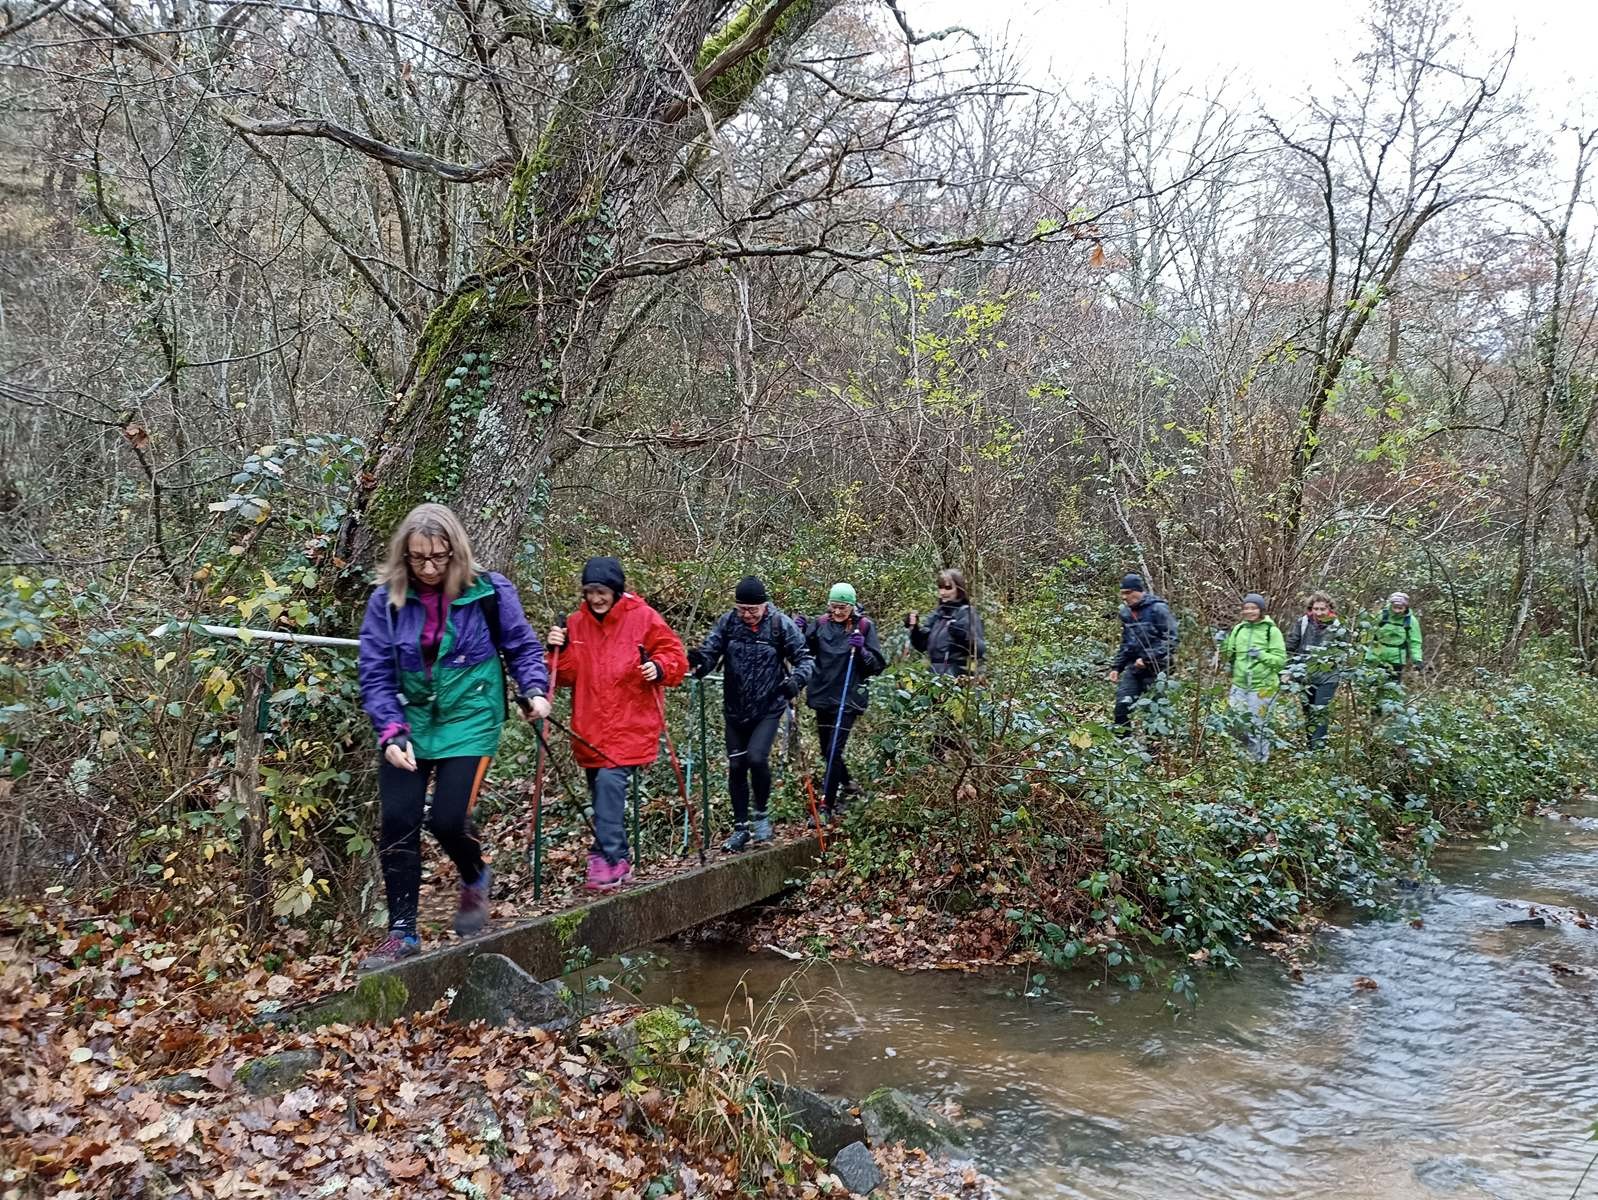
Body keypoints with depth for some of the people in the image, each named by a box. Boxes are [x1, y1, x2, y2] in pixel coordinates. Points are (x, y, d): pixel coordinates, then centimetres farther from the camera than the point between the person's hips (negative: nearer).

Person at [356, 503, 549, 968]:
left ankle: (475, 879, 25)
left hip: (468, 722, -2)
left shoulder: (489, 592, -10)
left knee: (448, 820, -11)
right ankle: (402, 932, 12)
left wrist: (535, 691, -12)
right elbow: (375, 674, -5)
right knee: (397, 821, -3)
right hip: (409, 723, 3)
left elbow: (522, 647, 3)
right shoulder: (386, 600, -6)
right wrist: (392, 733, -15)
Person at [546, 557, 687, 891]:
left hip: (630, 723, -5)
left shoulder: (643, 618, -4)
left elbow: (674, 655, 0)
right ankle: (619, 860, 23)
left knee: (610, 780, -21)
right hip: (590, 727, 5)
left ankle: (609, 858, -18)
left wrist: (659, 668, -19)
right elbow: (566, 676, 10)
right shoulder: (576, 623, 9)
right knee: (601, 790, 11)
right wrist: (559, 650, -7)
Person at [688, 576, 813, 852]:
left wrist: (796, 680, -26)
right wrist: (700, 661, -32)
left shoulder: (780, 624, -10)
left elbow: (804, 658, -5)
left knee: (757, 758, -20)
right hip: (735, 710, 3)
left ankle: (762, 814, 5)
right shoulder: (727, 622, -4)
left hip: (769, 708, -3)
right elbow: (710, 651, -8)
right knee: (736, 767, 8)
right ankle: (741, 827, 23)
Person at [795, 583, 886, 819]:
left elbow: (879, 665, -5)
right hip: (822, 695, 5)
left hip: (848, 699, -4)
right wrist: (798, 632, -14)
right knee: (826, 751, 17)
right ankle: (847, 782, 43)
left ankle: (827, 806, -4)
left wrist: (861, 651, -23)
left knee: (834, 752, -10)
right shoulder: (820, 623, 2)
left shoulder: (864, 626, -6)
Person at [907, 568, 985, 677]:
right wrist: (915, 628, -1)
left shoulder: (967, 613, -6)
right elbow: (923, 645, 15)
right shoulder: (936, 613, 12)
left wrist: (964, 637, -31)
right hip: (934, 675, 7)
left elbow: (980, 650, -13)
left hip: (957, 676, -7)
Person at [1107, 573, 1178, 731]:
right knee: (1122, 704, -5)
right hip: (1134, 666, 6)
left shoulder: (1158, 609, -10)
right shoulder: (1126, 613, 11)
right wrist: (1116, 667, 13)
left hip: (1156, 667, -6)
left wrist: (1148, 659, -19)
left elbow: (1171, 640, -14)